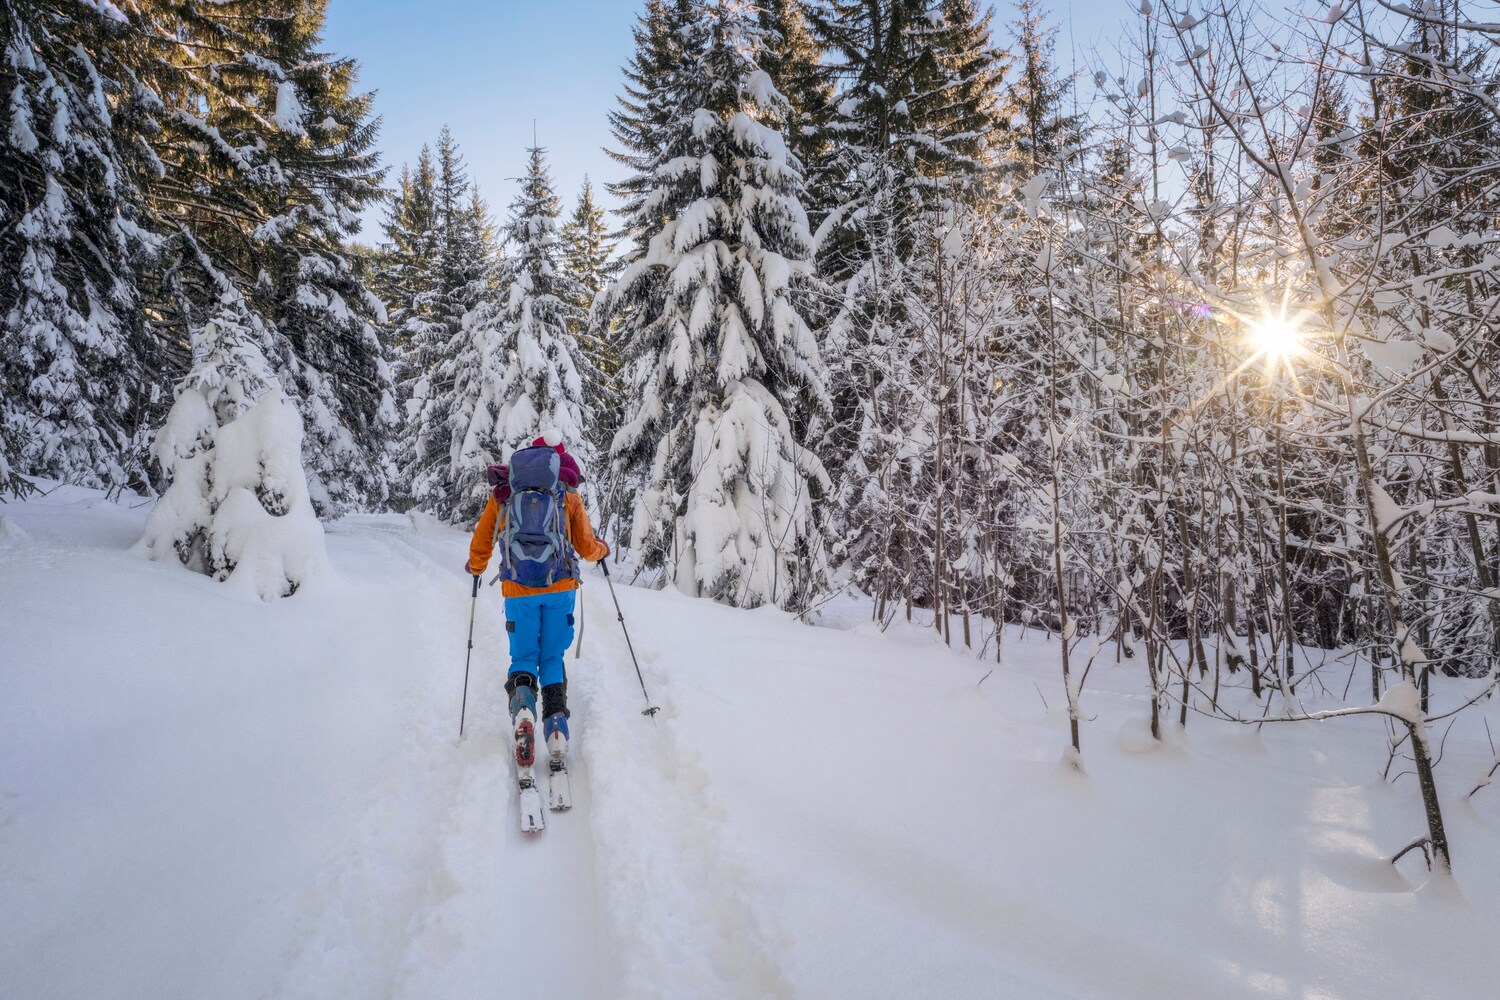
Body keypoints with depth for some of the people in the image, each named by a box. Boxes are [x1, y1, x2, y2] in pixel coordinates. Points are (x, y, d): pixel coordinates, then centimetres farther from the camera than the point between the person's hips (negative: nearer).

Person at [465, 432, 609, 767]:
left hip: (518, 588, 0)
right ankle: (556, 727, -1)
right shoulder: (568, 494, 5)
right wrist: (603, 548, 30)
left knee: (523, 657, 12)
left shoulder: (503, 491, 6)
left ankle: (522, 706, -18)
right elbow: (586, 547, 7)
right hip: (560, 587, 0)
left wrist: (476, 567, 31)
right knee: (553, 658, 13)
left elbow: (482, 540, 11)